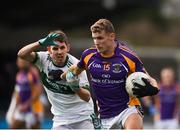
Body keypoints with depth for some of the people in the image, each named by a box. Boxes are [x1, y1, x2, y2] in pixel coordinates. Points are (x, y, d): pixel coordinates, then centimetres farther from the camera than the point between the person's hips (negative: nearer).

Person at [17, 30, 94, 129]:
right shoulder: (44, 59, -11)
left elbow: (87, 97, -18)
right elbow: (21, 54, -28)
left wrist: (76, 87, -39)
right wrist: (41, 42, -41)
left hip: (83, 118, -2)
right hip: (61, 119, 2)